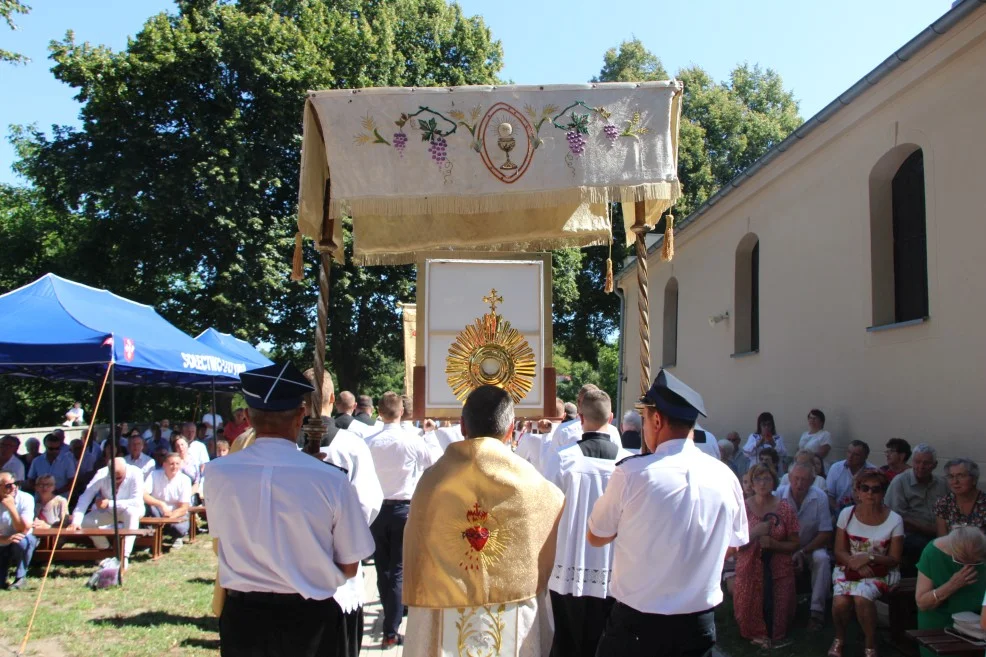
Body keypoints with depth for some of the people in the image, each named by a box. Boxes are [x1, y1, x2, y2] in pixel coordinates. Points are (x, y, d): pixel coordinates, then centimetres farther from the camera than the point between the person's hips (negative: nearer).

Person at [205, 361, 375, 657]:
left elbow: (221, 538, 7)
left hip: (242, 616, 2)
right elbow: (349, 567, -9)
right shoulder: (331, 480, -19)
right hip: (310, 617, -1)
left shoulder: (217, 473, -13)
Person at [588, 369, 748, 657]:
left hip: (636, 622, -3)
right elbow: (731, 547, 10)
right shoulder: (725, 477, -6)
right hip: (699, 624, 3)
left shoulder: (631, 472, -16)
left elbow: (596, 537, -2)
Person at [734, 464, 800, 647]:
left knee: (778, 615, 1)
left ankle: (776, 636, 34)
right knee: (749, 615, -2)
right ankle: (756, 635, 30)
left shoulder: (785, 508, -3)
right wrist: (754, 533, -23)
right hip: (750, 571, 0)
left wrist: (773, 543, -20)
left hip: (779, 572, 1)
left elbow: (794, 544, -1)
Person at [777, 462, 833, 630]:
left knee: (821, 559, -31)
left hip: (811, 547, 0)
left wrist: (802, 552, -19)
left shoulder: (820, 496, -14)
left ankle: (817, 610, -19)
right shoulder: (779, 494, -16)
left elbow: (826, 534, -10)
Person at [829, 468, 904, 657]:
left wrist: (869, 558, -20)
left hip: (880, 572, -1)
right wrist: (855, 563, -19)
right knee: (840, 601, -27)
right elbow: (839, 551, 1)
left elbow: (894, 559, -4)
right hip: (848, 568, 2)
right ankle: (839, 639, 6)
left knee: (861, 596, -33)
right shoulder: (847, 514, -2)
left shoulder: (894, 520, -7)